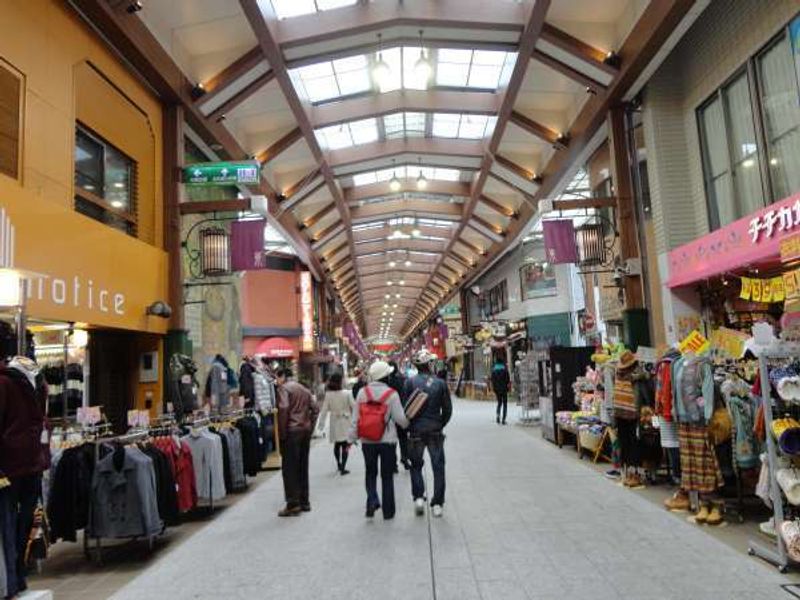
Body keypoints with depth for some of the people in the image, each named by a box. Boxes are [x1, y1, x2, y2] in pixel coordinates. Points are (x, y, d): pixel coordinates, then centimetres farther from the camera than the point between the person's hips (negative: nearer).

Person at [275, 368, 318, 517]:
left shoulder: (284, 388, -5)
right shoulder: (304, 389, 17)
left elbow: (283, 409, -18)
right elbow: (315, 409, 12)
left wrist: (282, 432, -12)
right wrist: (310, 427, 12)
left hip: (292, 431, -7)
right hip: (306, 430, 7)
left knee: (289, 469, -2)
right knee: (302, 467, 13)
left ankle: (293, 504, -3)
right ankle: (304, 502, 17)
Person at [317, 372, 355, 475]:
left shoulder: (328, 395, -9)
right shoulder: (347, 394, -14)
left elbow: (324, 410, -7)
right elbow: (354, 406, -8)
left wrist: (321, 423, 1)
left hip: (334, 424, 3)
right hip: (345, 423, -3)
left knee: (336, 444, 20)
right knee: (345, 445, 2)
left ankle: (339, 464, 36)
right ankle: (343, 467, -3)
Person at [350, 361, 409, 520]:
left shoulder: (362, 392, -3)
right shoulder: (392, 394, -10)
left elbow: (355, 417, 0)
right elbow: (400, 418, -9)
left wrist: (353, 437, 7)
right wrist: (408, 424, 12)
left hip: (367, 441, 2)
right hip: (387, 440, -2)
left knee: (370, 473, 19)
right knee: (387, 476, 11)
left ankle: (372, 501, -1)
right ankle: (388, 511, 16)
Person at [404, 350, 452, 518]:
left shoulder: (410, 382, -8)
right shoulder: (440, 383, -4)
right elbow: (448, 409, 0)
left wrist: (408, 426, 7)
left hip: (416, 430, 0)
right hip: (435, 431, 1)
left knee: (416, 465, 16)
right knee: (438, 467, 9)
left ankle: (418, 497, 4)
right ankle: (437, 504, 10)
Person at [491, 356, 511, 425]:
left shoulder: (494, 369, 0)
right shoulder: (504, 369, -8)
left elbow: (492, 379, 2)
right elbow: (508, 379, -8)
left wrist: (493, 388, 9)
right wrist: (508, 387, 3)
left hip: (497, 388, 3)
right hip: (504, 388, -3)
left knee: (499, 403, 18)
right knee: (505, 404, 7)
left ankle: (498, 414, -7)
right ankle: (503, 420, 1)